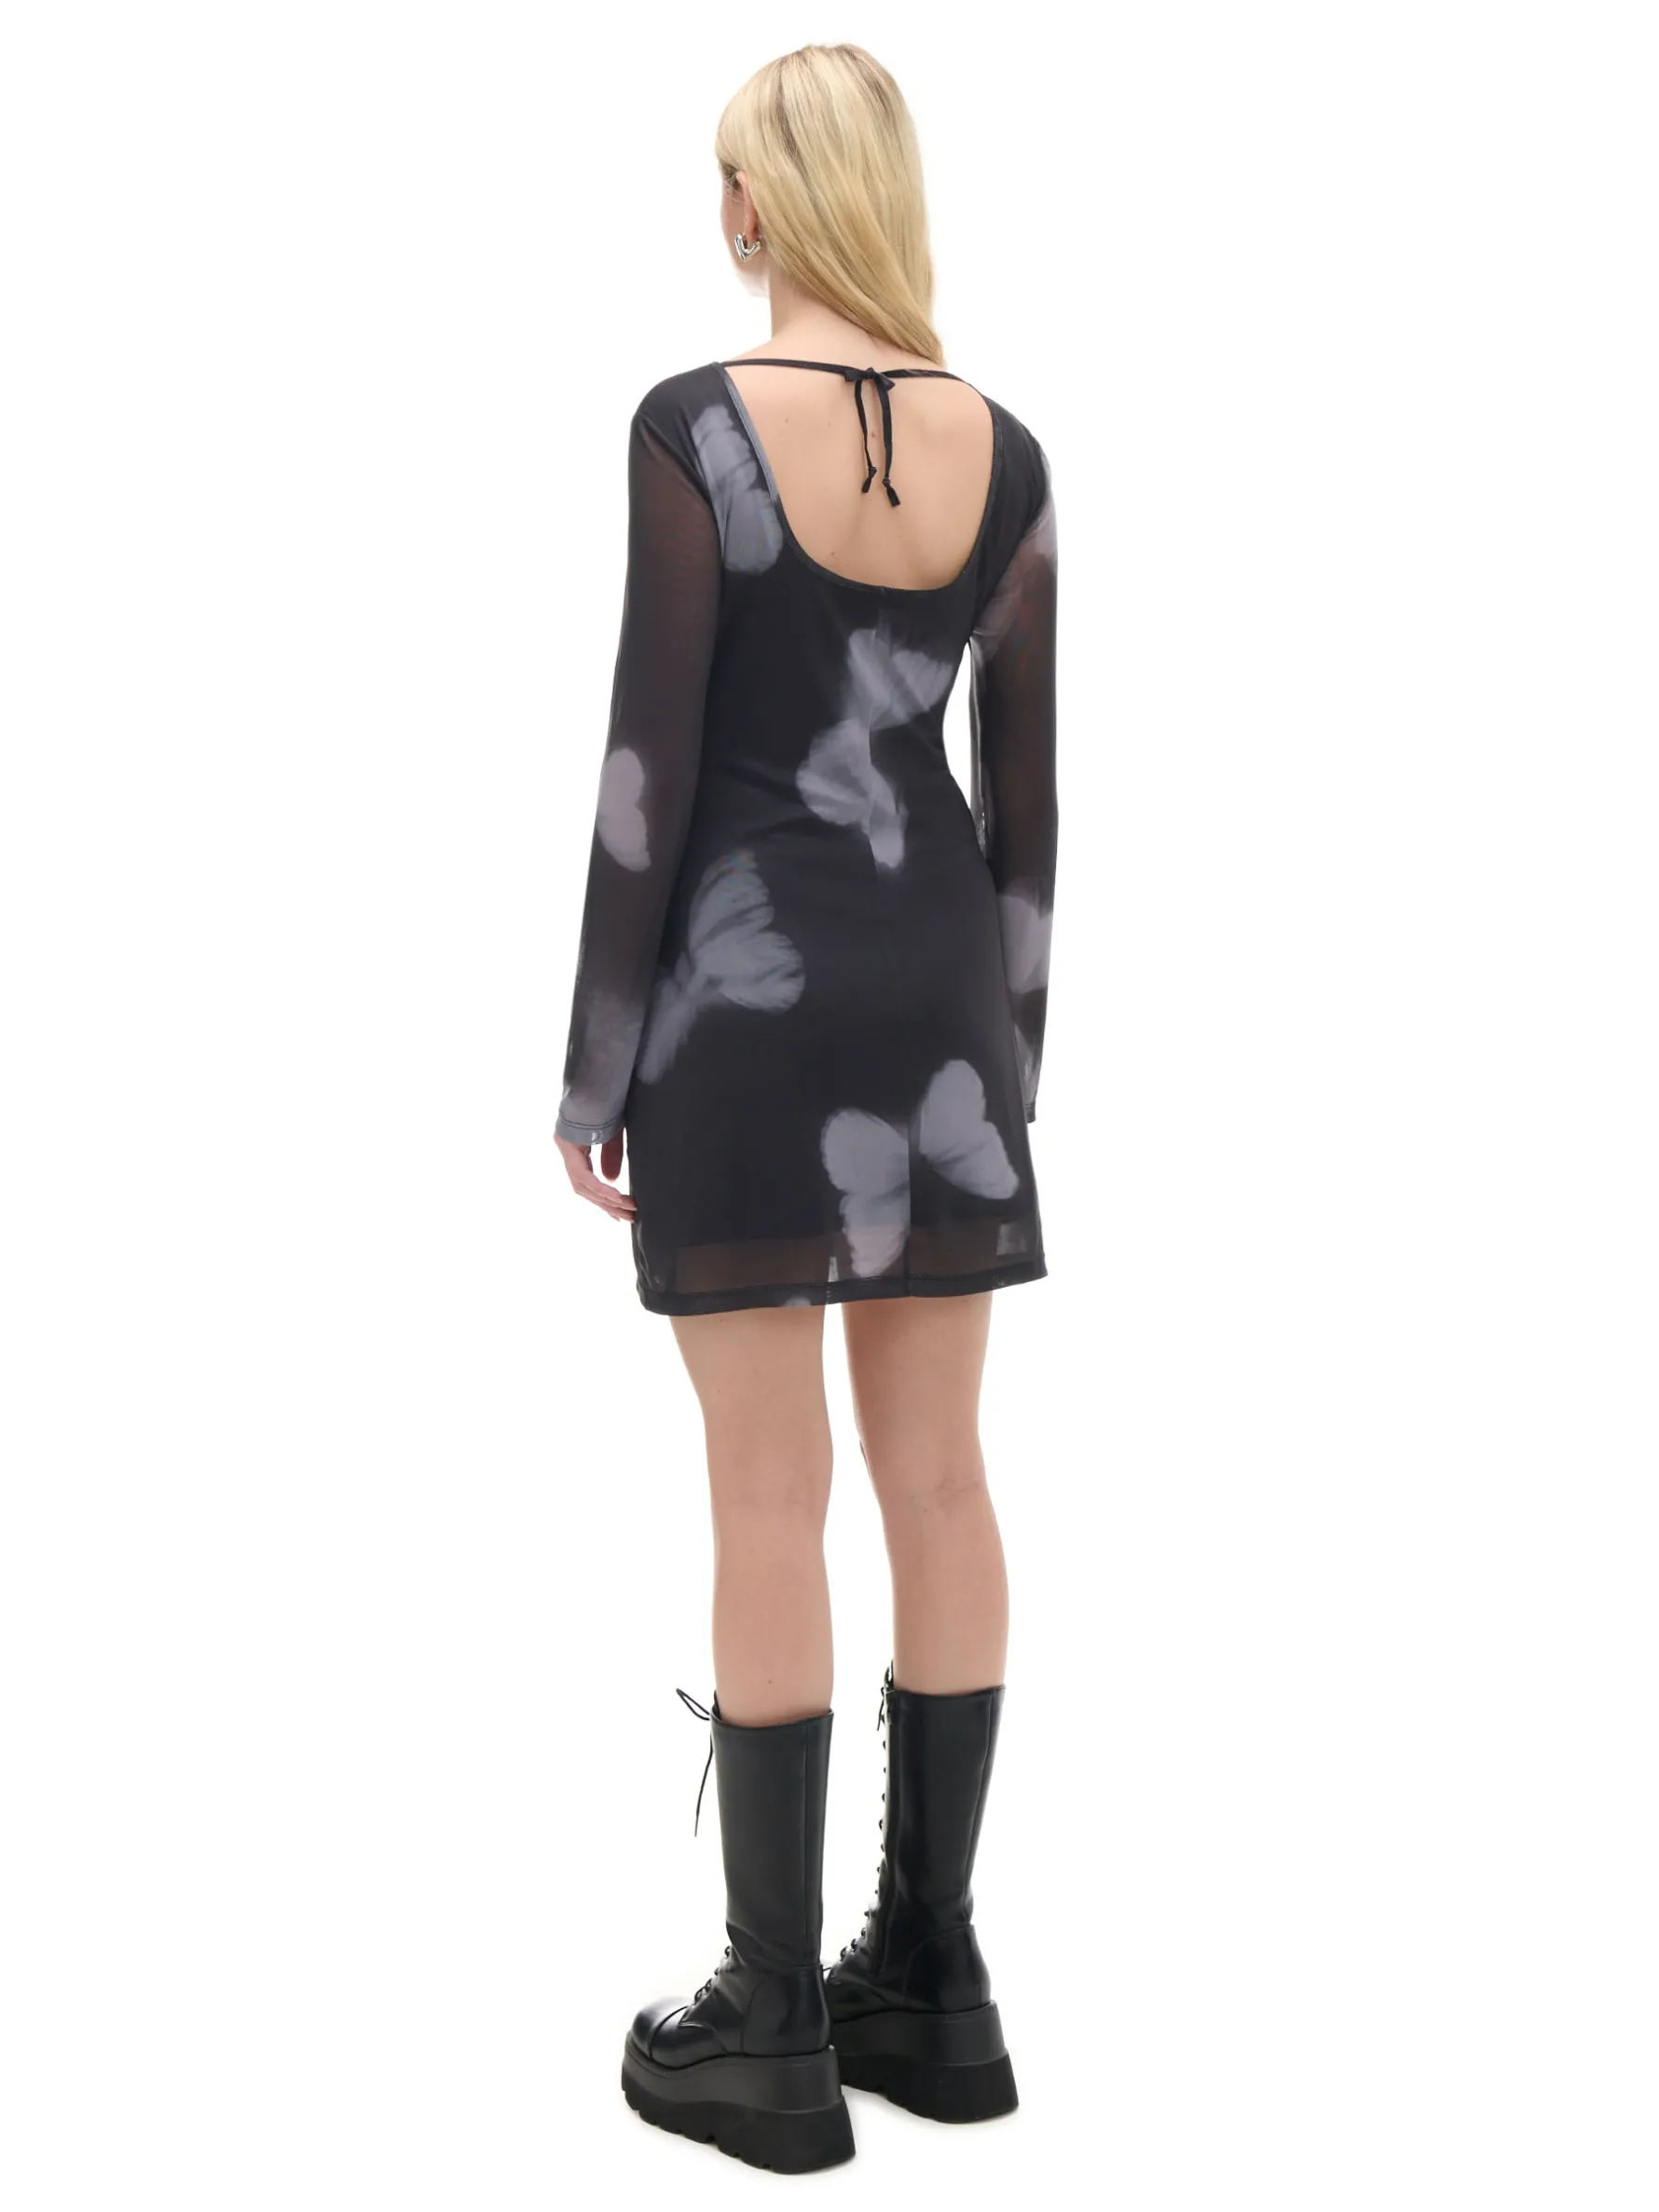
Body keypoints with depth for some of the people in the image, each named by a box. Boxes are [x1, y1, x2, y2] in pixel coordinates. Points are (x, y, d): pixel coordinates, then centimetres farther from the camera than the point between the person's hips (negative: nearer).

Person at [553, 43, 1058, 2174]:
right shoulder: (1004, 449, 5)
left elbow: (650, 763, -11)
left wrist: (593, 1066, -4)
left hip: (749, 982, -5)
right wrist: (1013, 1051, 15)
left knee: (769, 1500, 0)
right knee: (934, 1480, 9)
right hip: (939, 981, 5)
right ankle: (929, 1986, 18)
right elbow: (1022, 789, 7)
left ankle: (776, 2030, 9)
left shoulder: (697, 425, -10)